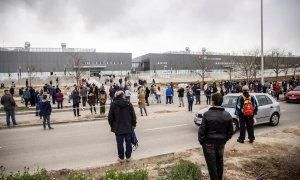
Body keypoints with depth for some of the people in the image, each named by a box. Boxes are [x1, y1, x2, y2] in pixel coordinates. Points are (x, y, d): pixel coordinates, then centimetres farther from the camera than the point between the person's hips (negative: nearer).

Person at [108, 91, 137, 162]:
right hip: (128, 127, 2)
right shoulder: (128, 103, -5)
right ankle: (128, 156, 22)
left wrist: (112, 125, 12)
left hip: (118, 128, -1)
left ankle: (121, 157, 17)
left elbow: (110, 117, -3)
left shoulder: (113, 104, -8)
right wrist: (133, 124, 11)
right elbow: (133, 115, -1)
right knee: (128, 142, 13)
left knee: (120, 143, 9)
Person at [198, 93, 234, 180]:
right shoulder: (227, 115, -4)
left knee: (212, 165, 6)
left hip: (209, 143, -5)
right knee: (220, 163, 22)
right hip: (221, 143, 5)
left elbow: (202, 130, -15)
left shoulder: (207, 114, -17)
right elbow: (230, 131, 3)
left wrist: (201, 141, -1)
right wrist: (224, 140, 14)